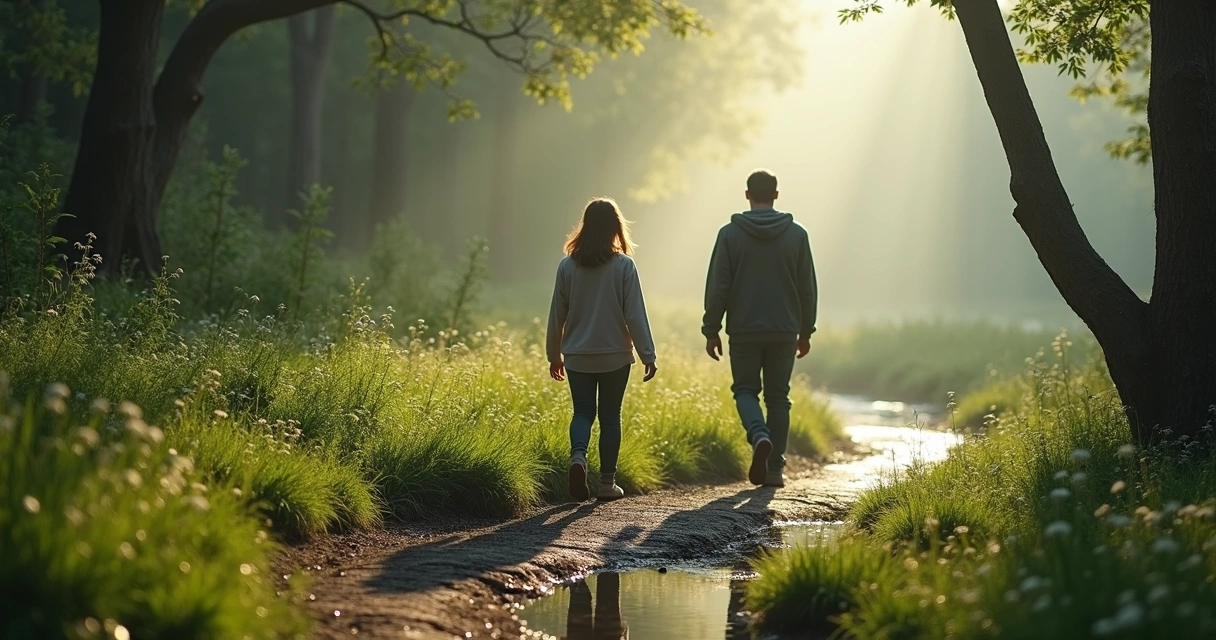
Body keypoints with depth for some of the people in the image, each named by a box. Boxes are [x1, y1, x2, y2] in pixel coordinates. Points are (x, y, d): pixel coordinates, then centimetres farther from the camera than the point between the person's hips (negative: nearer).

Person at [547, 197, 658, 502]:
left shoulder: (567, 266, -3)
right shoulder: (623, 266, -9)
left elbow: (557, 315, 4)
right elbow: (635, 315, -9)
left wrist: (555, 354, 15)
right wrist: (648, 354, -4)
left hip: (578, 357, 1)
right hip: (615, 356, -1)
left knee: (583, 412, 12)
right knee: (610, 416, 10)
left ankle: (578, 454, -16)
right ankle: (607, 482, 11)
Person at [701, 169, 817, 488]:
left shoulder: (730, 234, -4)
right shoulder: (796, 234, 1)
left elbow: (717, 287, -5)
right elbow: (808, 288, 4)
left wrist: (711, 330, 2)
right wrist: (805, 331, 13)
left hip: (744, 331, -1)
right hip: (784, 332, 1)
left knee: (745, 390, 12)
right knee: (778, 397, 9)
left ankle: (759, 435, -17)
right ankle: (774, 468, 7)